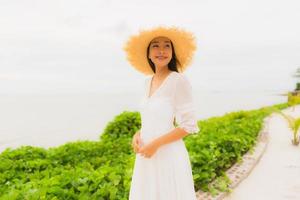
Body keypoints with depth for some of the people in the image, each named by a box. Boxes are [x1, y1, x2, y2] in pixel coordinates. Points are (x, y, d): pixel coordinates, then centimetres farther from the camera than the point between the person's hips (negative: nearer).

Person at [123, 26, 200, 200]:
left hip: (168, 155, -6)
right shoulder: (148, 82, 8)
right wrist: (138, 134, 0)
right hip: (146, 157, 7)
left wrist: (155, 144, -16)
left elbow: (189, 125, -13)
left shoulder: (179, 80, -13)